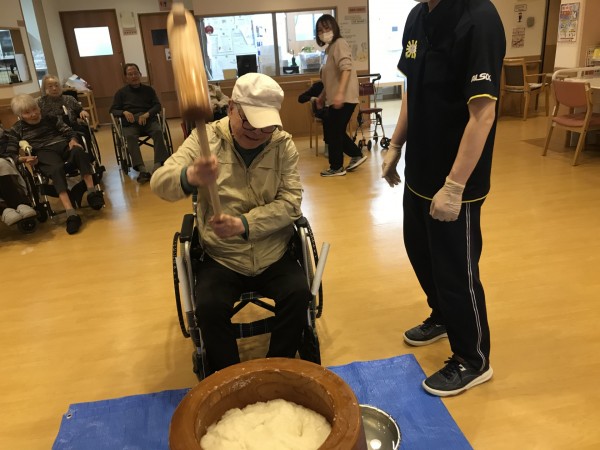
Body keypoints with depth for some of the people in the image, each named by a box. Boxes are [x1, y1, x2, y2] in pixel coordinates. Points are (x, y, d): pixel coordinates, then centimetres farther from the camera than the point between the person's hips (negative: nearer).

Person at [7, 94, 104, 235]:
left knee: (79, 152, -34)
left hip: (62, 145, 3)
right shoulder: (16, 130, 17)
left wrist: (73, 140, -6)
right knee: (56, 169, -37)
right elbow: (10, 153, 10)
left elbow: (68, 131, 18)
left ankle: (91, 191, -35)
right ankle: (70, 214, -51)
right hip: (43, 153, -3)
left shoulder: (50, 119, 24)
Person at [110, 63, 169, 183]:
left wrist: (147, 114, -11)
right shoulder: (121, 93, 19)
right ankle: (142, 170, -47)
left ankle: (158, 166, -42)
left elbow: (158, 106, 9)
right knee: (130, 136, -34)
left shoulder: (148, 90, 21)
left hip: (149, 119, 1)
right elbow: (113, 110, 12)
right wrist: (124, 112, -11)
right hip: (130, 123, -1)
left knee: (158, 131, -33)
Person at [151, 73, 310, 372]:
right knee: (209, 308, -24)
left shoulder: (284, 144, -2)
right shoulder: (206, 138, -5)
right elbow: (159, 183, -16)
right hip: (221, 258, 0)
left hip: (274, 256, 1)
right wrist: (190, 177, -42)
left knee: (298, 293, -22)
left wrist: (244, 224, -26)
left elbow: (290, 202, -9)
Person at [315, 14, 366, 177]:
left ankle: (336, 167, 8)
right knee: (332, 131, 14)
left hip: (344, 99, -10)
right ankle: (356, 155, 22)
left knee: (334, 132, -3)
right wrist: (322, 96, 26)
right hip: (335, 99, 10)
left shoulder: (339, 43, -9)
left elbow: (346, 69, -23)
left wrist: (340, 93, -33)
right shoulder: (331, 47, 20)